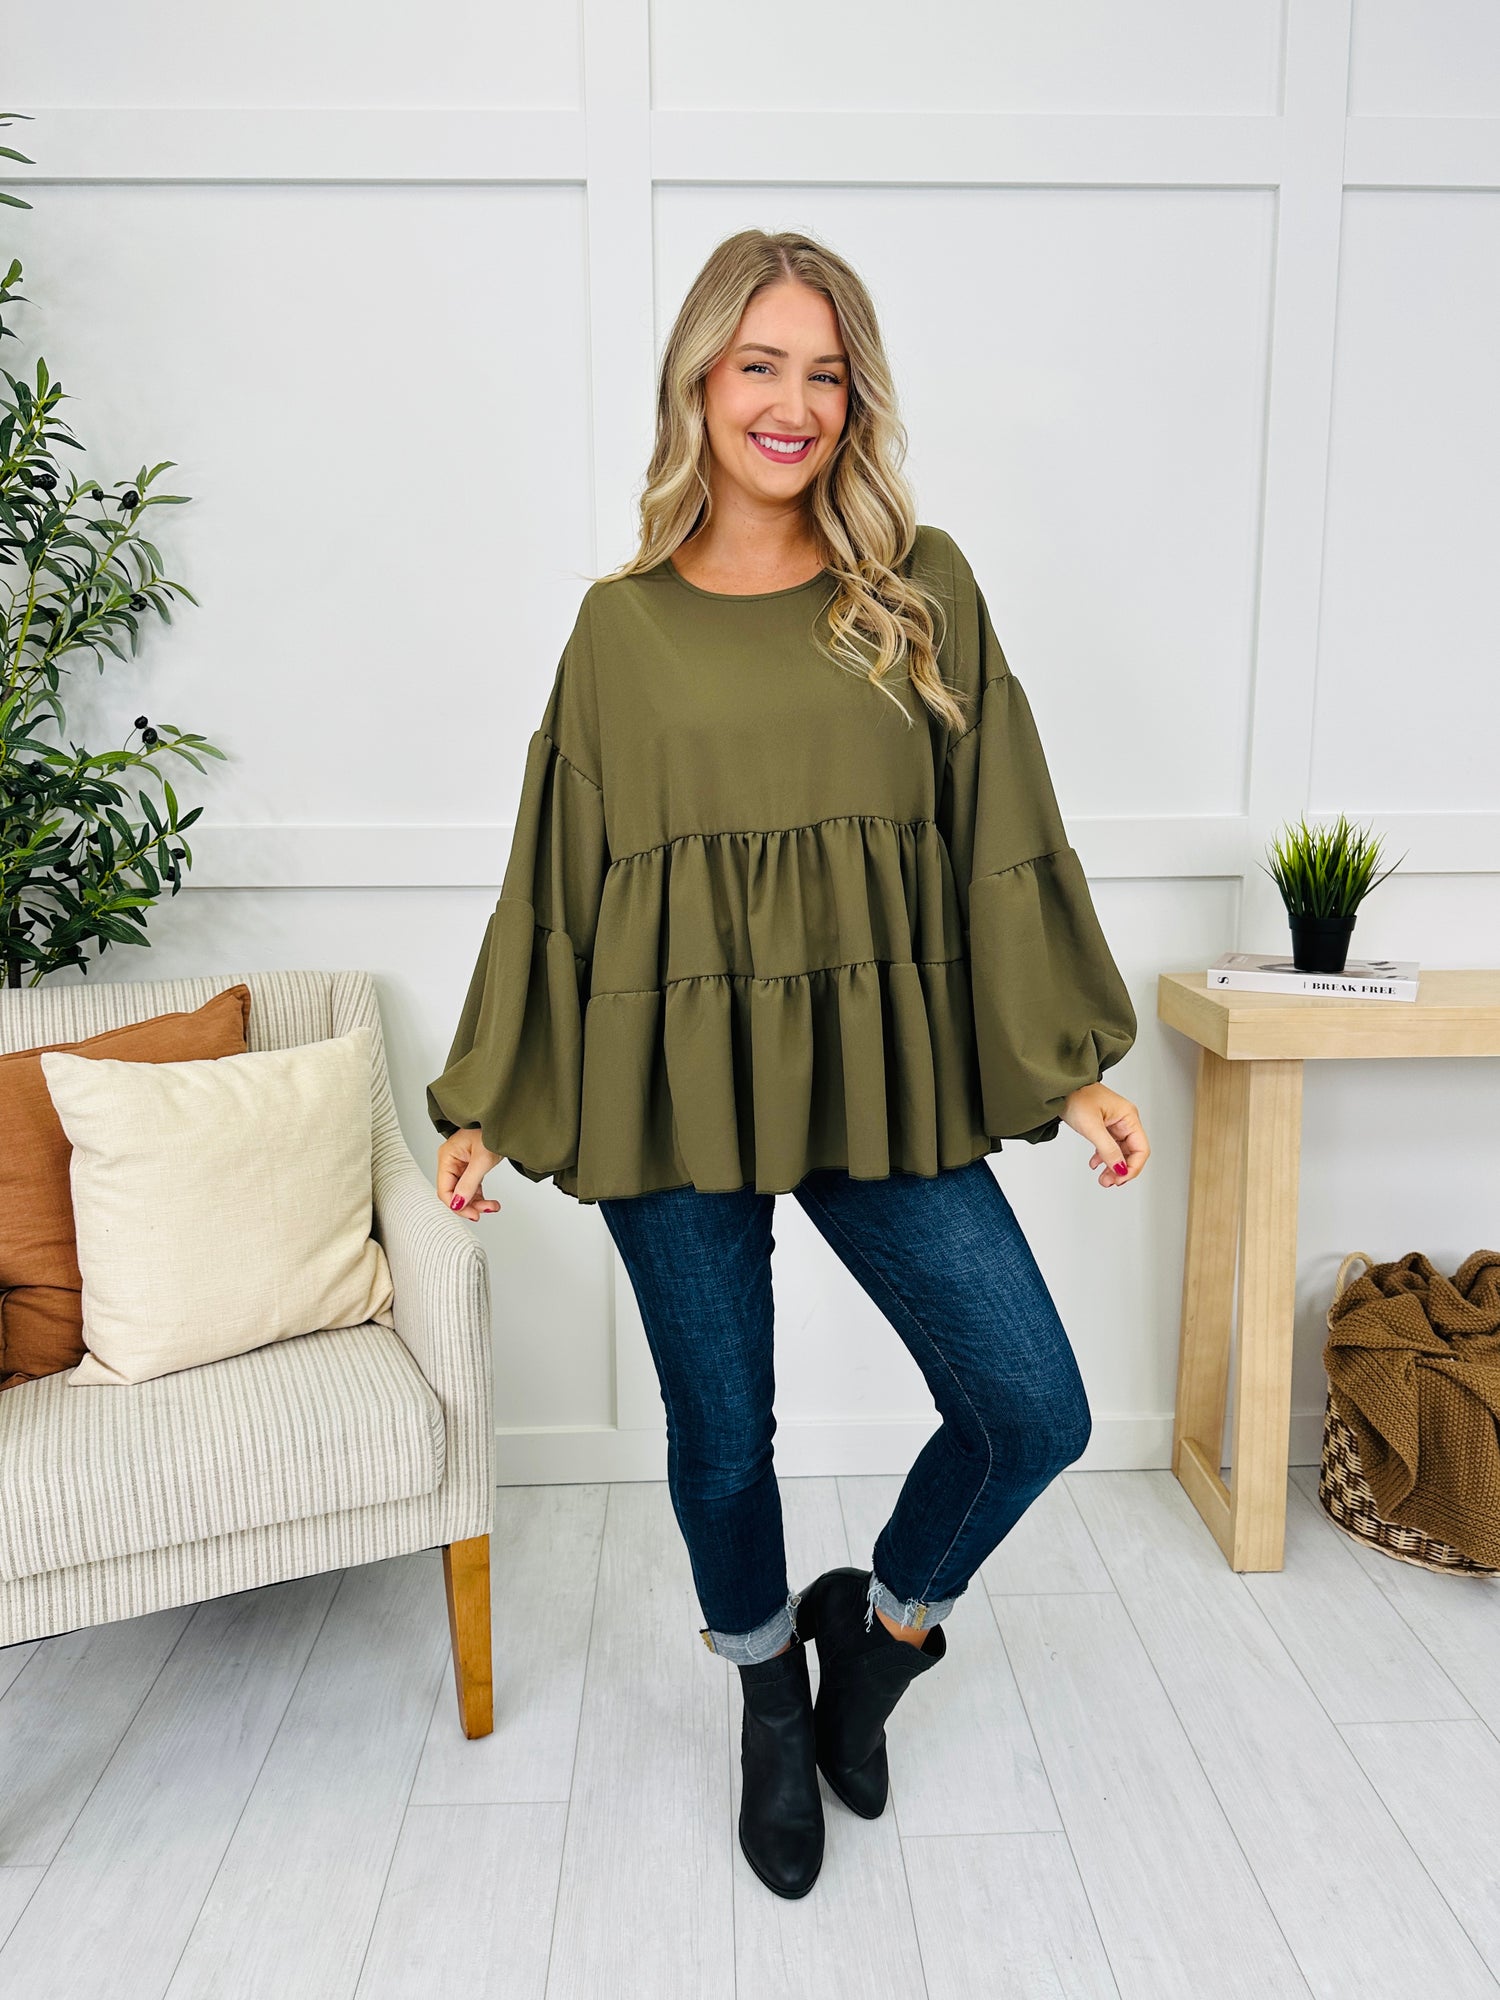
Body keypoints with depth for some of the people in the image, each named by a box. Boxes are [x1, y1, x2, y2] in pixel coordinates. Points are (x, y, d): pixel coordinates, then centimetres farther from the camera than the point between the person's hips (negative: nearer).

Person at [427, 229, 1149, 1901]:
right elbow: (553, 878, 7)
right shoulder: (621, 624, 5)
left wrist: (1070, 1068, 0)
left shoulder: (921, 590, 5)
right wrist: (486, 1103, 7)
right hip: (673, 1089, 0)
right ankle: (771, 1706, 43)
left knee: (1036, 1414, -1)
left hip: (879, 1075, 1)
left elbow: (1001, 840, 4)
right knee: (720, 1436, 12)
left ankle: (875, 1619, 32)